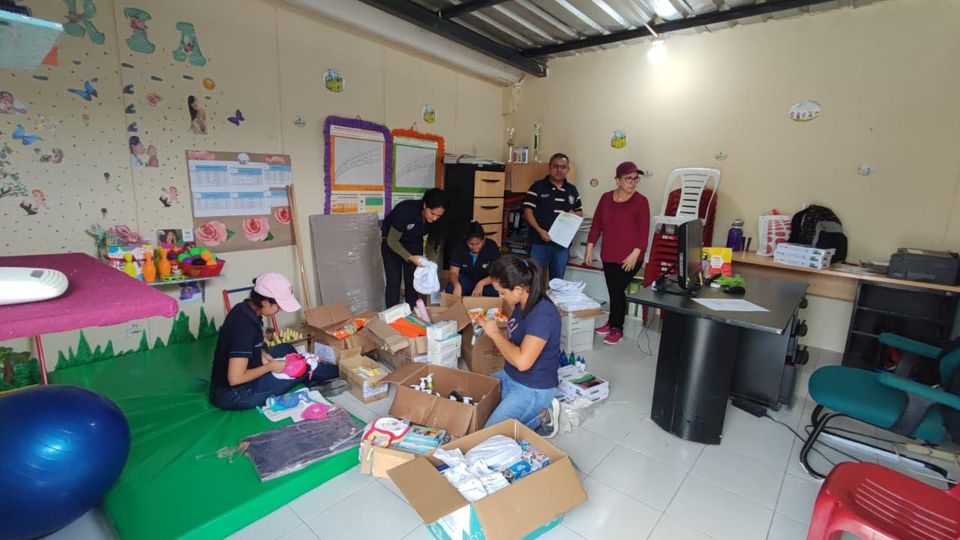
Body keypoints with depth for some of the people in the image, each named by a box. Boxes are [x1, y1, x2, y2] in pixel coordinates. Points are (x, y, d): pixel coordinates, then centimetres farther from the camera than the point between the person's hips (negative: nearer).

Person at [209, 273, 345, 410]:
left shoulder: (244, 309, -3)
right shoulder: (245, 326, -31)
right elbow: (235, 378, -30)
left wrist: (262, 354, 0)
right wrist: (270, 366, -17)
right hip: (232, 394, -9)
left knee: (286, 349, 15)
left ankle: (316, 383, 13)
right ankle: (337, 372, 23)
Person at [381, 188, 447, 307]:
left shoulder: (435, 219, -21)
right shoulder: (406, 210, -36)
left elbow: (433, 241, -6)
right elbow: (392, 241, -28)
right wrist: (410, 258, -38)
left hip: (414, 244, 4)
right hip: (391, 243, -3)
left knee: (413, 281, 0)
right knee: (394, 282, -7)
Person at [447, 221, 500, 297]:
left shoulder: (492, 246, -20)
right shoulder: (459, 247, -17)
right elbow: (454, 272, -17)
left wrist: (482, 283, -39)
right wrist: (457, 285, -41)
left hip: (486, 280, 0)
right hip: (465, 279, 1)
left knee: (496, 292, -33)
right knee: (450, 289, -30)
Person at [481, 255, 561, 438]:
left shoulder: (543, 314, -30)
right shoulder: (522, 304, -2)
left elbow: (522, 361, -35)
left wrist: (495, 333, -23)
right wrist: (492, 326, -2)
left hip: (533, 389, -9)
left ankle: (542, 417, 5)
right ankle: (535, 411, 15)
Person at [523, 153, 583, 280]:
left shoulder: (572, 190, 12)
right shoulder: (538, 186, -3)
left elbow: (580, 211, 21)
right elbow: (527, 211, -8)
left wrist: (574, 214, -4)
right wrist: (539, 230, -20)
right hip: (540, 242, -4)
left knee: (558, 280, 15)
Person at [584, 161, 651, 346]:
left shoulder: (640, 201, -8)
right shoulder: (606, 198, 4)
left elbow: (644, 231, -10)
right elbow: (596, 224, 8)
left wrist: (635, 254, -17)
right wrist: (589, 248, 6)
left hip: (629, 257, -4)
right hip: (608, 255, 4)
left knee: (617, 290, -2)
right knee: (614, 291, 12)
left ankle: (617, 329, 15)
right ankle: (612, 322, 30)